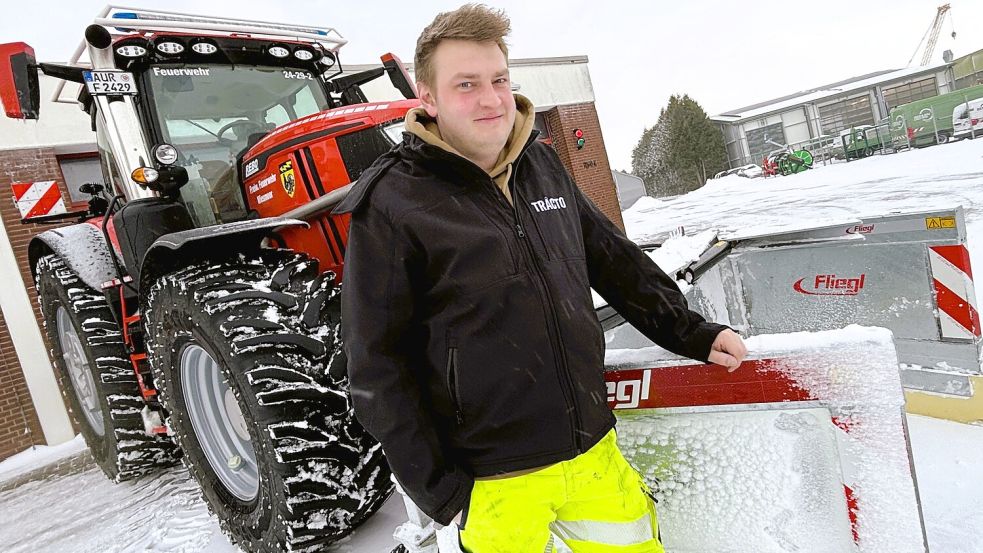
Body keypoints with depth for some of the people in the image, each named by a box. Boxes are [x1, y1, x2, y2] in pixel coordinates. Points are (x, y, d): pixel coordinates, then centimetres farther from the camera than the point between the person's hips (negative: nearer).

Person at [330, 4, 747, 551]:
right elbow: (378, 367, -11)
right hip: (495, 482, -5)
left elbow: (613, 258, 15)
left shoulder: (544, 166, 3)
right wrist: (439, 488, -11)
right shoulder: (391, 206, -13)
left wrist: (691, 332, 11)